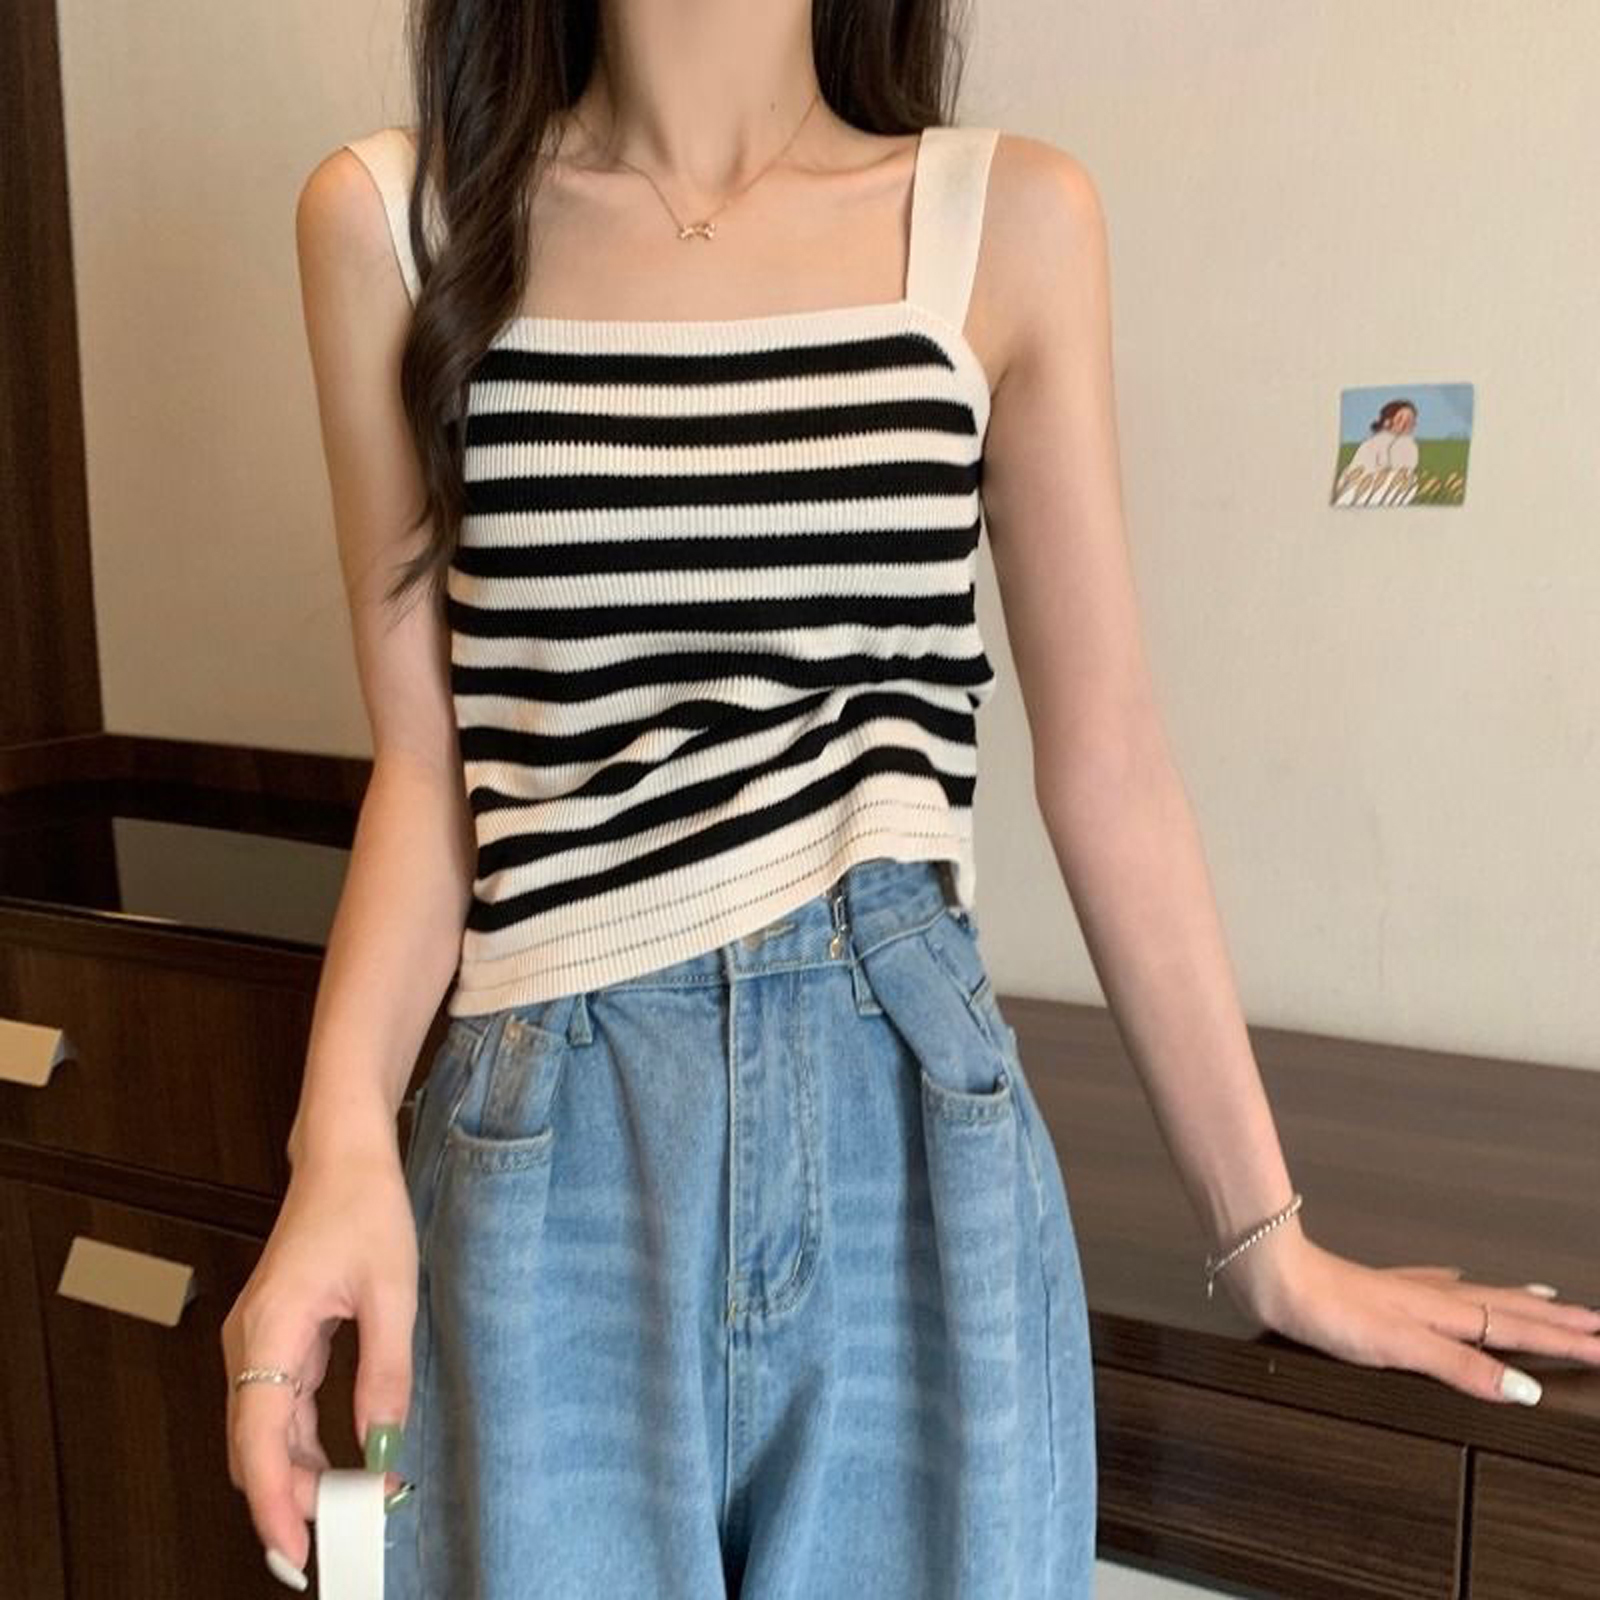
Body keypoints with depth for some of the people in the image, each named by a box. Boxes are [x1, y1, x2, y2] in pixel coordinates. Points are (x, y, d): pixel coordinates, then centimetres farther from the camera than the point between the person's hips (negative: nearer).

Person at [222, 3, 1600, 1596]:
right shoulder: (388, 219, 2)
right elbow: (431, 761, 3)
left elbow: (1105, 763, 2)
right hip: (549, 1165, 0)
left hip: (917, 1156, 1)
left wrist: (1263, 1235, 7)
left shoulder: (1010, 221, 0)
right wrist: (341, 1141, -13)